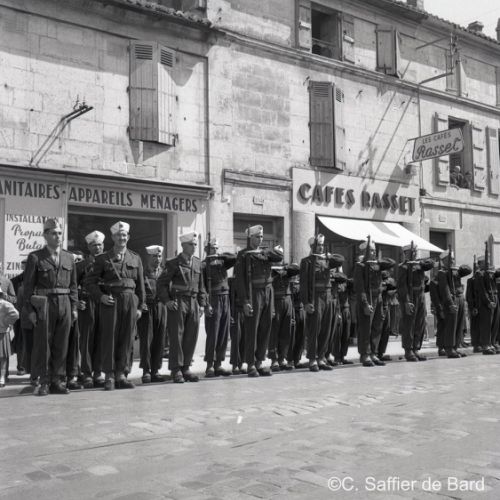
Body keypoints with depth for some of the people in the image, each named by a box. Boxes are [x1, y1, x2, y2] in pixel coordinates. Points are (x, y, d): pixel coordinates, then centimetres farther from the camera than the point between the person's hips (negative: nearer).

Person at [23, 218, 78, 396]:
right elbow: (28, 286, -2)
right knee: (43, 344, 1)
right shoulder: (35, 257, 1)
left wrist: (74, 307, 7)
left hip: (64, 304, 3)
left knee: (61, 345, 6)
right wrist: (30, 309, -8)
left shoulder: (69, 258, 12)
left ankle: (57, 381, 14)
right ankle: (44, 382, 9)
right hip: (44, 305, -3)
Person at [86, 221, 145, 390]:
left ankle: (121, 375, 13)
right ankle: (109, 376, 7)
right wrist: (100, 296, -10)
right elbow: (90, 281, 5)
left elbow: (140, 285, 12)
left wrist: (140, 306, 7)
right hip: (110, 301, -2)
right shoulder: (102, 259, 5)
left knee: (126, 339, 4)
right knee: (109, 338, -2)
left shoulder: (135, 258, 11)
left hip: (130, 301, 2)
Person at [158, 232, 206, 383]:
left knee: (191, 336, 5)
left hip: (193, 303, 5)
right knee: (177, 336, -2)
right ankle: (176, 370, 5)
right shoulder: (174, 263, -3)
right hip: (178, 303, -5)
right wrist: (167, 301, -11)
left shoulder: (198, 263, 12)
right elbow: (161, 283, -2)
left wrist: (202, 303, 10)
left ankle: (185, 368, 15)